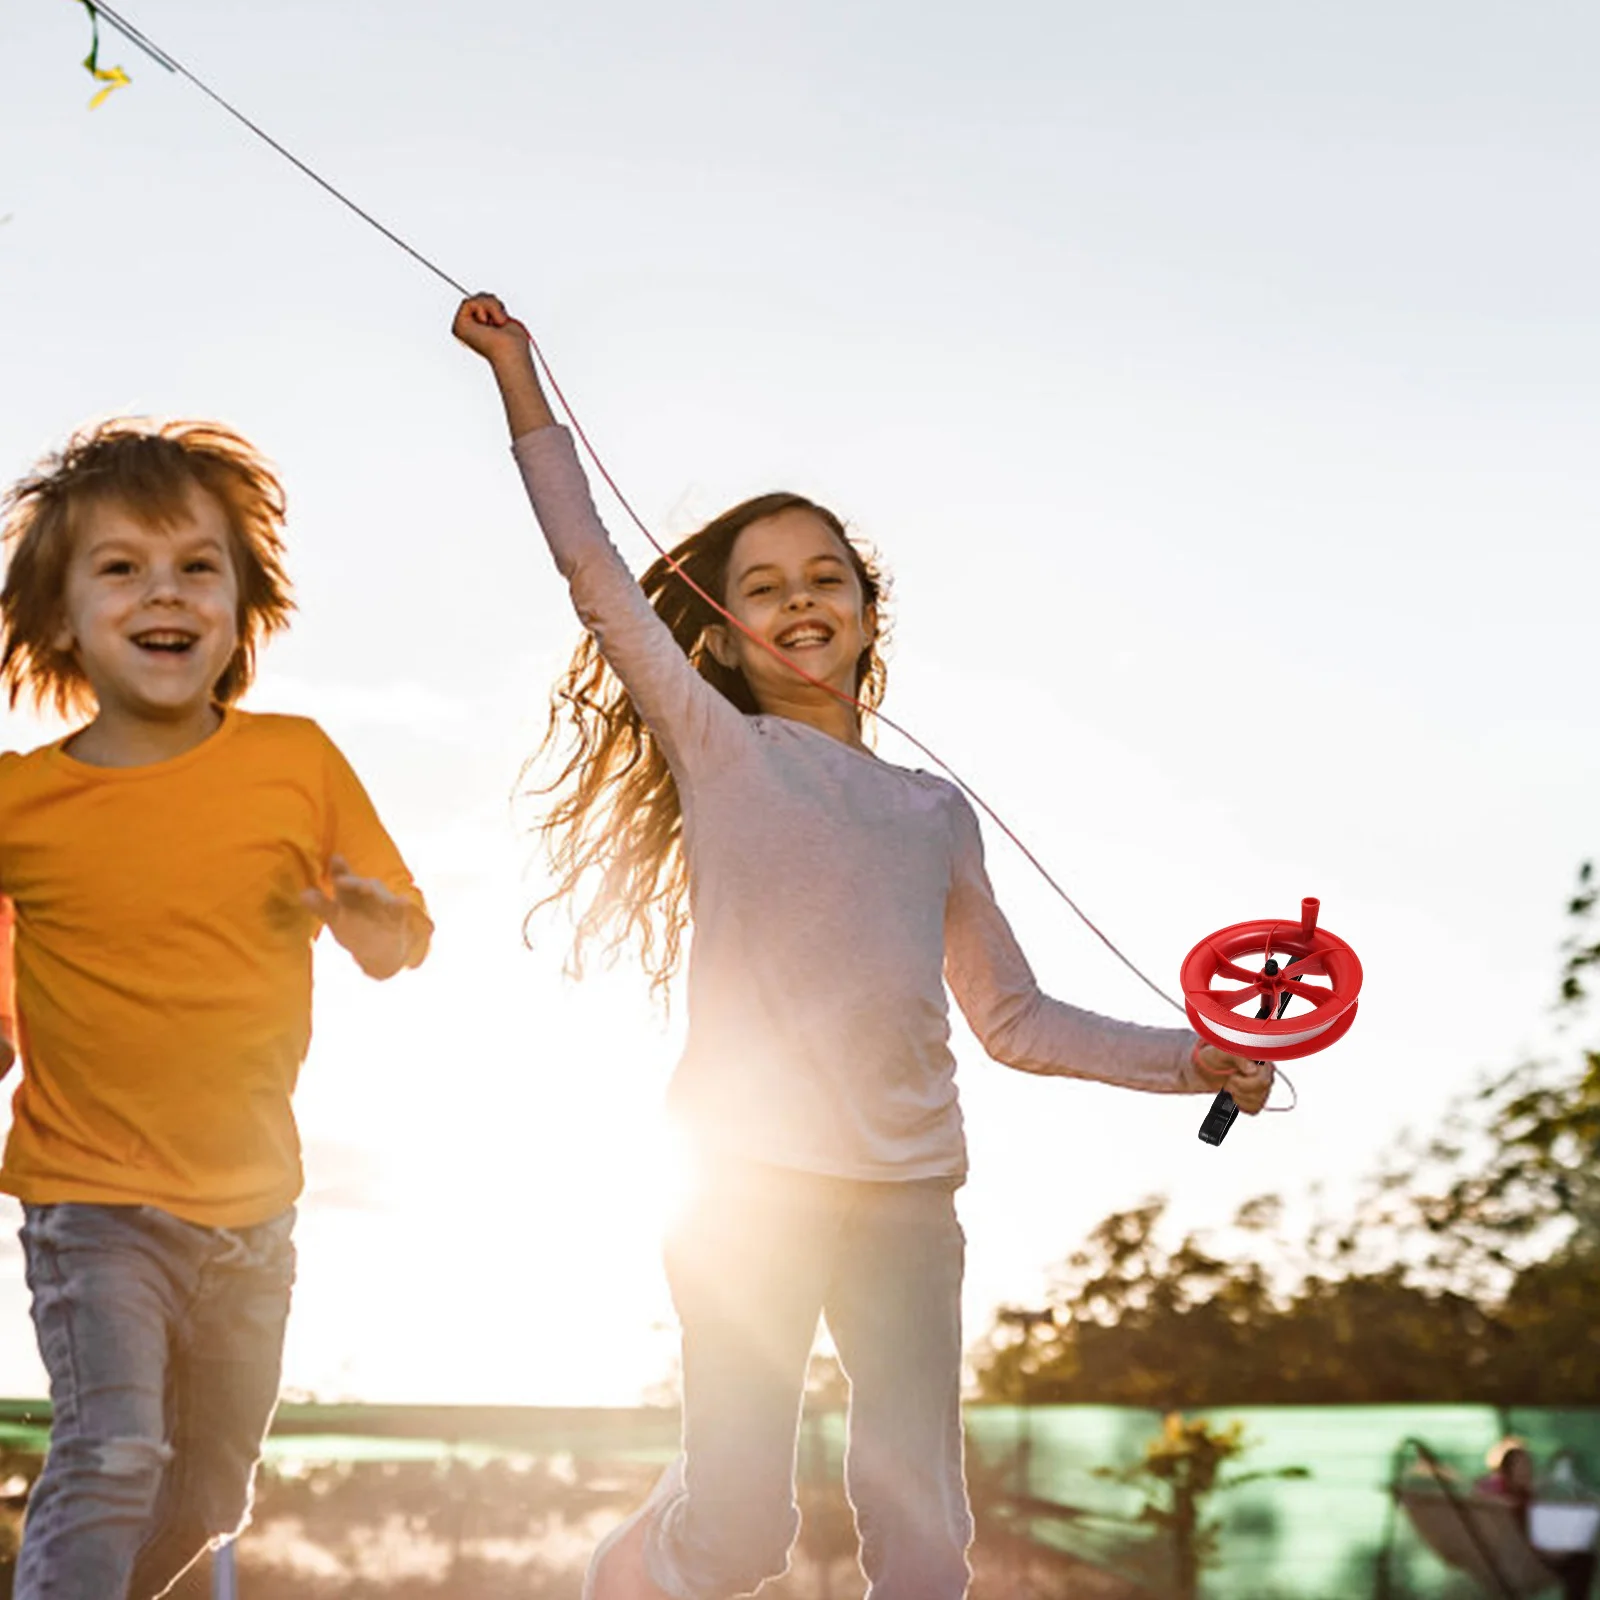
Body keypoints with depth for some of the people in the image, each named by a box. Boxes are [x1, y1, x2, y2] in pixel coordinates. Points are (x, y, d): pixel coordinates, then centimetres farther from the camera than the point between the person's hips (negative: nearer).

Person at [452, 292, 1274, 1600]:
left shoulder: (936, 812, 17)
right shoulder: (720, 750, 6)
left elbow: (1013, 1018, 20)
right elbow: (596, 570, -1)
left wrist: (1183, 1059, 13)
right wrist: (521, 383, -3)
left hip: (907, 1195, 4)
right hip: (754, 1180, -4)